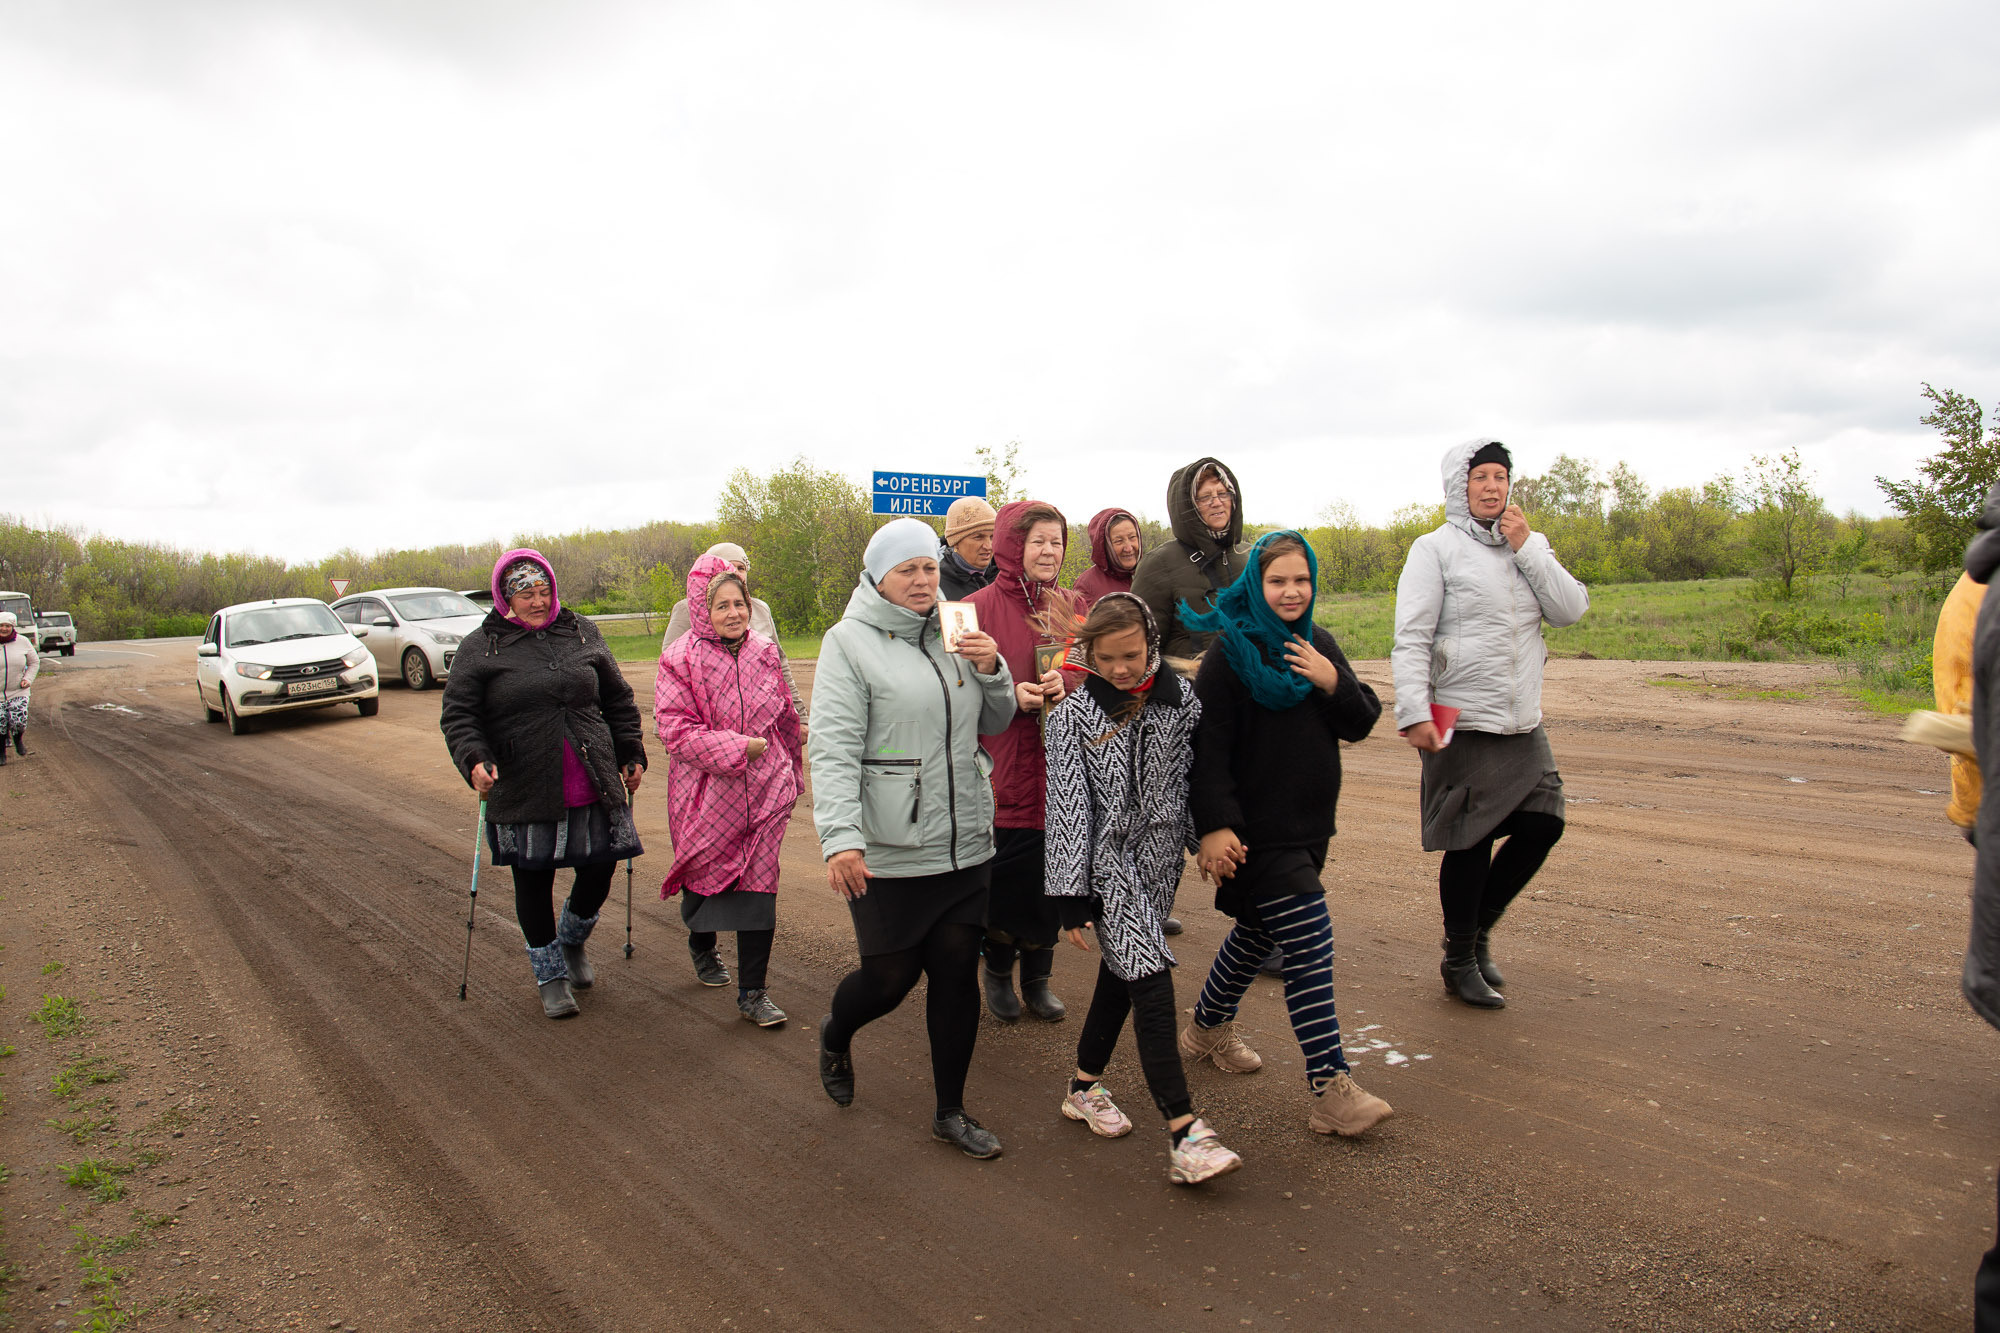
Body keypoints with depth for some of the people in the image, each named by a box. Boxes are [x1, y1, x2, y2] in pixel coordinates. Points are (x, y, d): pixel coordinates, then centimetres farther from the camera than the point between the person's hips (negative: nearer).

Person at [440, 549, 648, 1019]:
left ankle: (573, 943, 38)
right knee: (533, 881, 7)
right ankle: (550, 975, 26)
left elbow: (618, 700, 16)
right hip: (523, 791, -2)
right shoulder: (480, 647, 1)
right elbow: (457, 715, 0)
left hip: (594, 787, 3)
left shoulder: (582, 633, 9)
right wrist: (475, 760, -17)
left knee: (600, 871, 7)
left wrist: (632, 754, 13)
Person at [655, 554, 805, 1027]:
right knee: (706, 876, 14)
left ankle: (754, 992, 6)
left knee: (758, 883, -2)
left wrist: (792, 771, 24)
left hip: (764, 790, 2)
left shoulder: (764, 652, 5)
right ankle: (702, 946, 47)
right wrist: (736, 747, -18)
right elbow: (675, 728, -13)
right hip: (707, 791, -2)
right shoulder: (681, 660, -8)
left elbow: (785, 717, 16)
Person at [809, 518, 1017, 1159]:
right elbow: (833, 747, -15)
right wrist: (840, 837, -25)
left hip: (964, 843, 5)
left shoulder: (954, 634, 10)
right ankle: (835, 1035, 41)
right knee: (889, 977, 6)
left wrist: (992, 671, -4)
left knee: (957, 973, 9)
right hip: (888, 853, -5)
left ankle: (951, 1111, 25)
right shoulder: (850, 642, -7)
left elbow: (995, 723, 17)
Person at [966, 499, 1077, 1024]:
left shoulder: (1068, 609, 11)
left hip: (1058, 767, 4)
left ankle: (1037, 979, 26)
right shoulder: (980, 608, -5)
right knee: (1009, 876, 1)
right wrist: (1011, 694, -18)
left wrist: (1067, 685, -7)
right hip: (1003, 769, -4)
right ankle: (997, 971, 26)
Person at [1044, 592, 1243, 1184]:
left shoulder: (1180, 696, 0)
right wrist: (1071, 895, -10)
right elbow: (1067, 804, -9)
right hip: (1108, 863, -4)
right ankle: (1185, 1135, -13)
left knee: (1122, 972, 15)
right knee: (1150, 983, -12)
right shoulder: (1073, 714, -8)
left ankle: (1085, 1086, 33)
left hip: (1160, 855, 4)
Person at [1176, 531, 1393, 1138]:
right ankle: (1331, 1091, -4)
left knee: (1257, 930, 21)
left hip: (1309, 824, 8)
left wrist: (1333, 683, -12)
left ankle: (1208, 1027, 41)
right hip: (1256, 830, -7)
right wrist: (1214, 825, -22)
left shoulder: (1318, 644, 8)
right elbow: (1207, 745, -16)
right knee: (1310, 945, -10)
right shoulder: (1231, 651, -12)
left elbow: (1361, 724, 7)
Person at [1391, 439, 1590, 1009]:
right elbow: (1411, 638, -11)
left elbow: (1570, 609, 0)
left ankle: (1479, 929, 28)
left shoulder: (1531, 545, 12)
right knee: (1470, 844, 0)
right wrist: (1414, 713, -21)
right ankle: (1459, 961, 19)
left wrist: (1527, 548, -7)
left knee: (1543, 824, 6)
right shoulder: (1436, 549, -5)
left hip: (1523, 726, 6)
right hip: (1462, 724, -6)